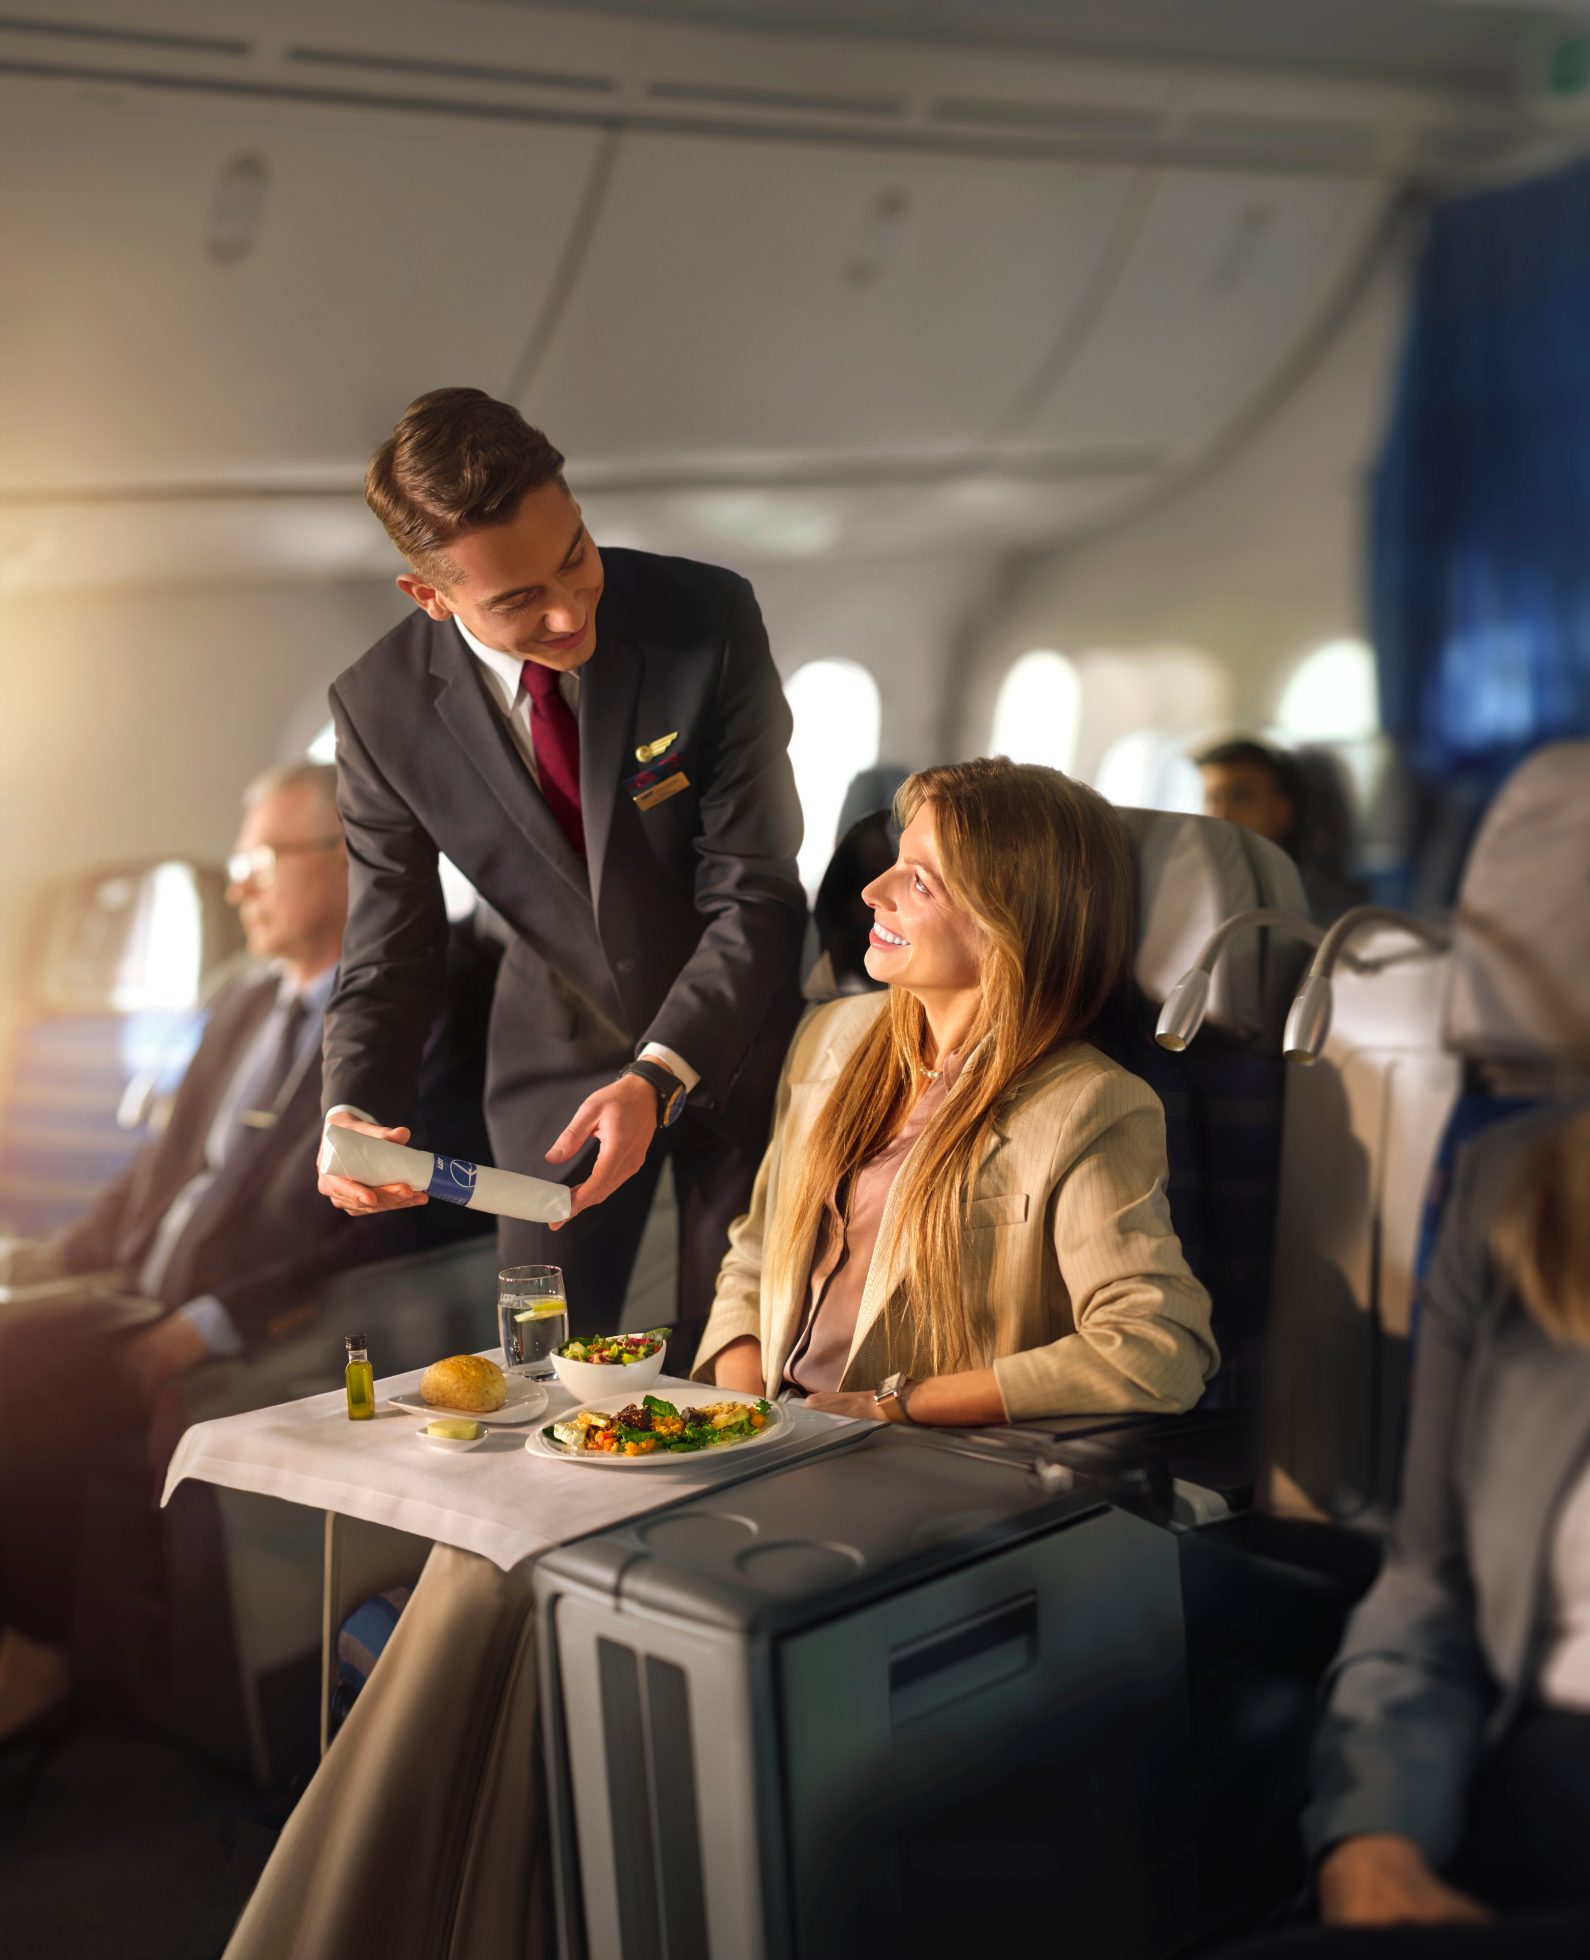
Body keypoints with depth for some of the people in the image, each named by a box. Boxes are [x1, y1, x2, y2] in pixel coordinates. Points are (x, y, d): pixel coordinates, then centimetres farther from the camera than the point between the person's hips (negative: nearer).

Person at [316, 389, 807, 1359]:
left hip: (732, 1036, -1)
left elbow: (754, 895, -20)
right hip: (558, 1057, 2)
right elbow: (390, 952, -8)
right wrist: (350, 1117, -27)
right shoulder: (382, 707, -16)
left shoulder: (709, 617, -22)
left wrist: (658, 1079, -32)